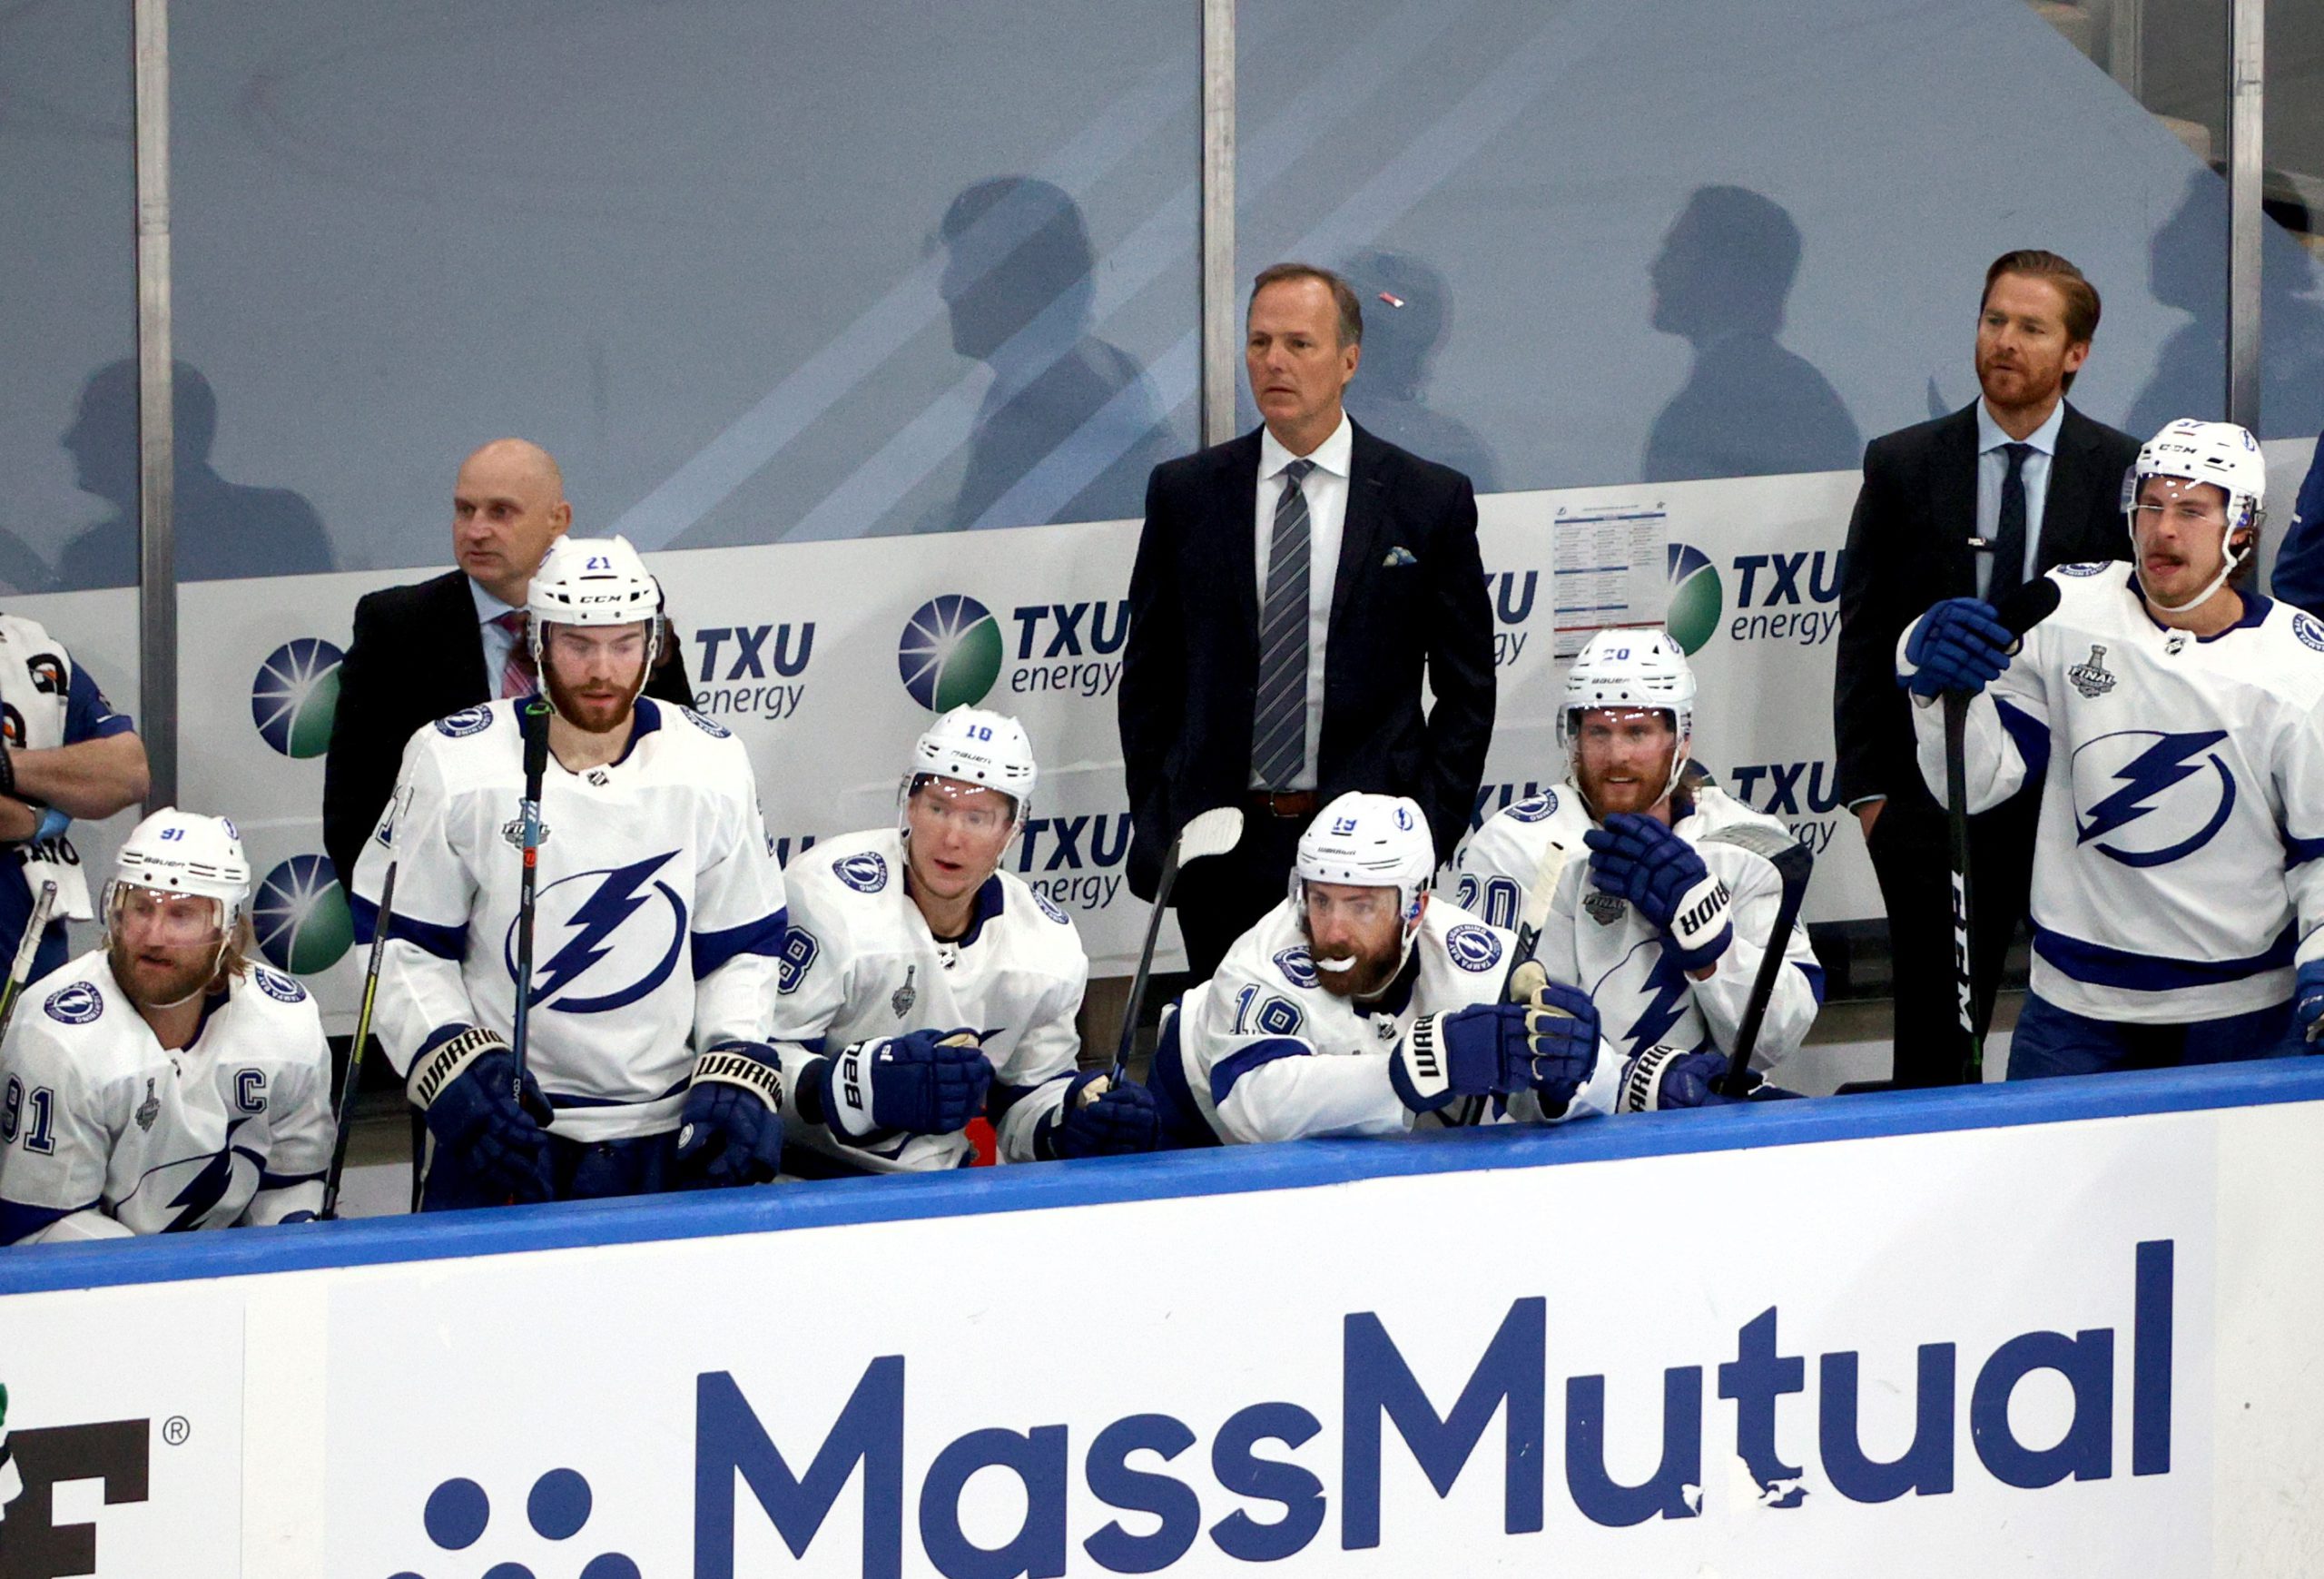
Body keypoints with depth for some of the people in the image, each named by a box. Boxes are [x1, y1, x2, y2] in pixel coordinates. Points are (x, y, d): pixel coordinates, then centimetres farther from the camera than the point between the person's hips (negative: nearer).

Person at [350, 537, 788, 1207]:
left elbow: (742, 949, 10)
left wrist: (738, 1073, -4)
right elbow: (400, 944, 0)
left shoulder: (714, 767, 2)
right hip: (497, 1128, -2)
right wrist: (454, 1063, -14)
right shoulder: (453, 763, -5)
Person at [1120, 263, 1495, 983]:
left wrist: (1429, 831, -3)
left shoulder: (1431, 500, 2)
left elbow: (1466, 687, 5)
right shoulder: (1184, 492, 6)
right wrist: (1154, 822, 4)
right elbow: (1148, 672, 11)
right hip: (1219, 846, 2)